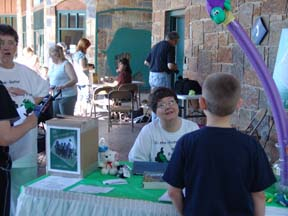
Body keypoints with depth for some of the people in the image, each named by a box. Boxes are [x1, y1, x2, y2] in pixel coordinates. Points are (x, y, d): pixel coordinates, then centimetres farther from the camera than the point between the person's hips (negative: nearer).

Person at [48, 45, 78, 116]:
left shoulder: (66, 64, -12)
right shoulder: (52, 65, 13)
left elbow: (74, 79, -21)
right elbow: (49, 78, 23)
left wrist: (63, 86, -34)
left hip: (67, 96, -9)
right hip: (56, 97, 9)